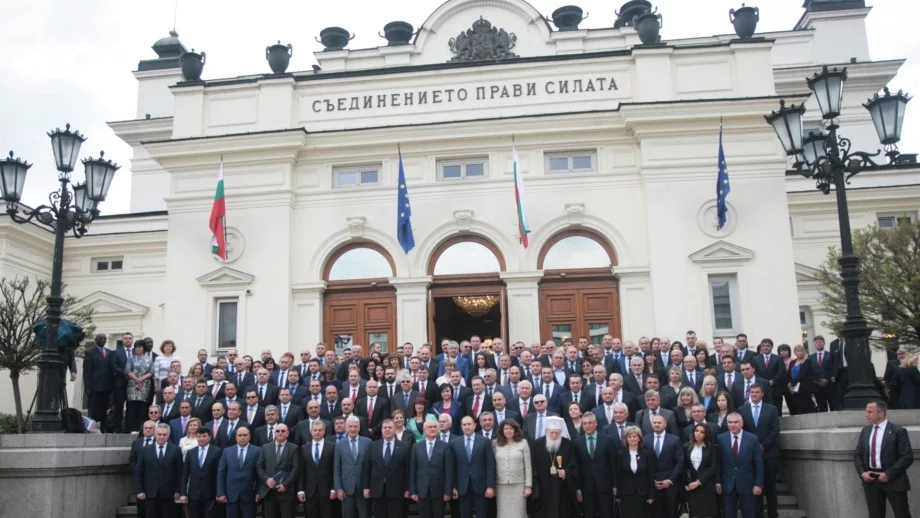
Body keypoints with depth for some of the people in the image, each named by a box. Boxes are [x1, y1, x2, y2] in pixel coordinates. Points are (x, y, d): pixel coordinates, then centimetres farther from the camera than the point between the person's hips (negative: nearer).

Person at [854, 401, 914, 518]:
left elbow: (907, 457, -11)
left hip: (893, 480, -5)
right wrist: (862, 472, -4)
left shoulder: (898, 431, -6)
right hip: (870, 479, 5)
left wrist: (888, 474, -16)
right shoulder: (865, 431, 10)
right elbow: (858, 455, 13)